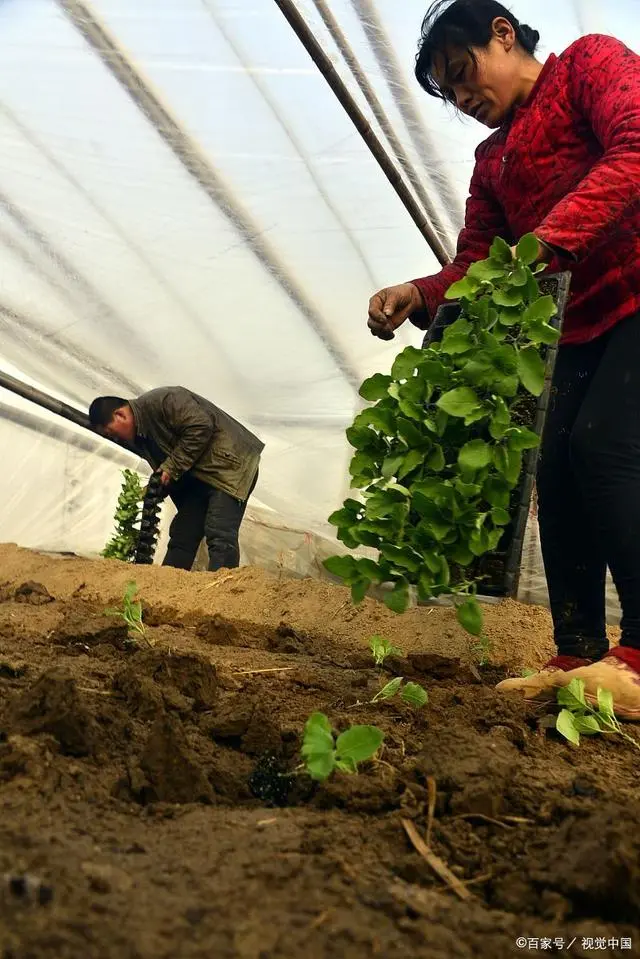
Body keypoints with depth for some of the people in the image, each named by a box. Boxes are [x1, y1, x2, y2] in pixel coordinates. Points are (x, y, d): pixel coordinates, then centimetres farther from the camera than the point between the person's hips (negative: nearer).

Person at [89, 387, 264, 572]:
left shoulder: (161, 401, -17)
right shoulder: (139, 435, 13)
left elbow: (201, 426, -26)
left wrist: (172, 467, -19)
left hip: (229, 462, -10)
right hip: (199, 476, 10)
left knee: (219, 536, -21)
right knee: (181, 535, 7)